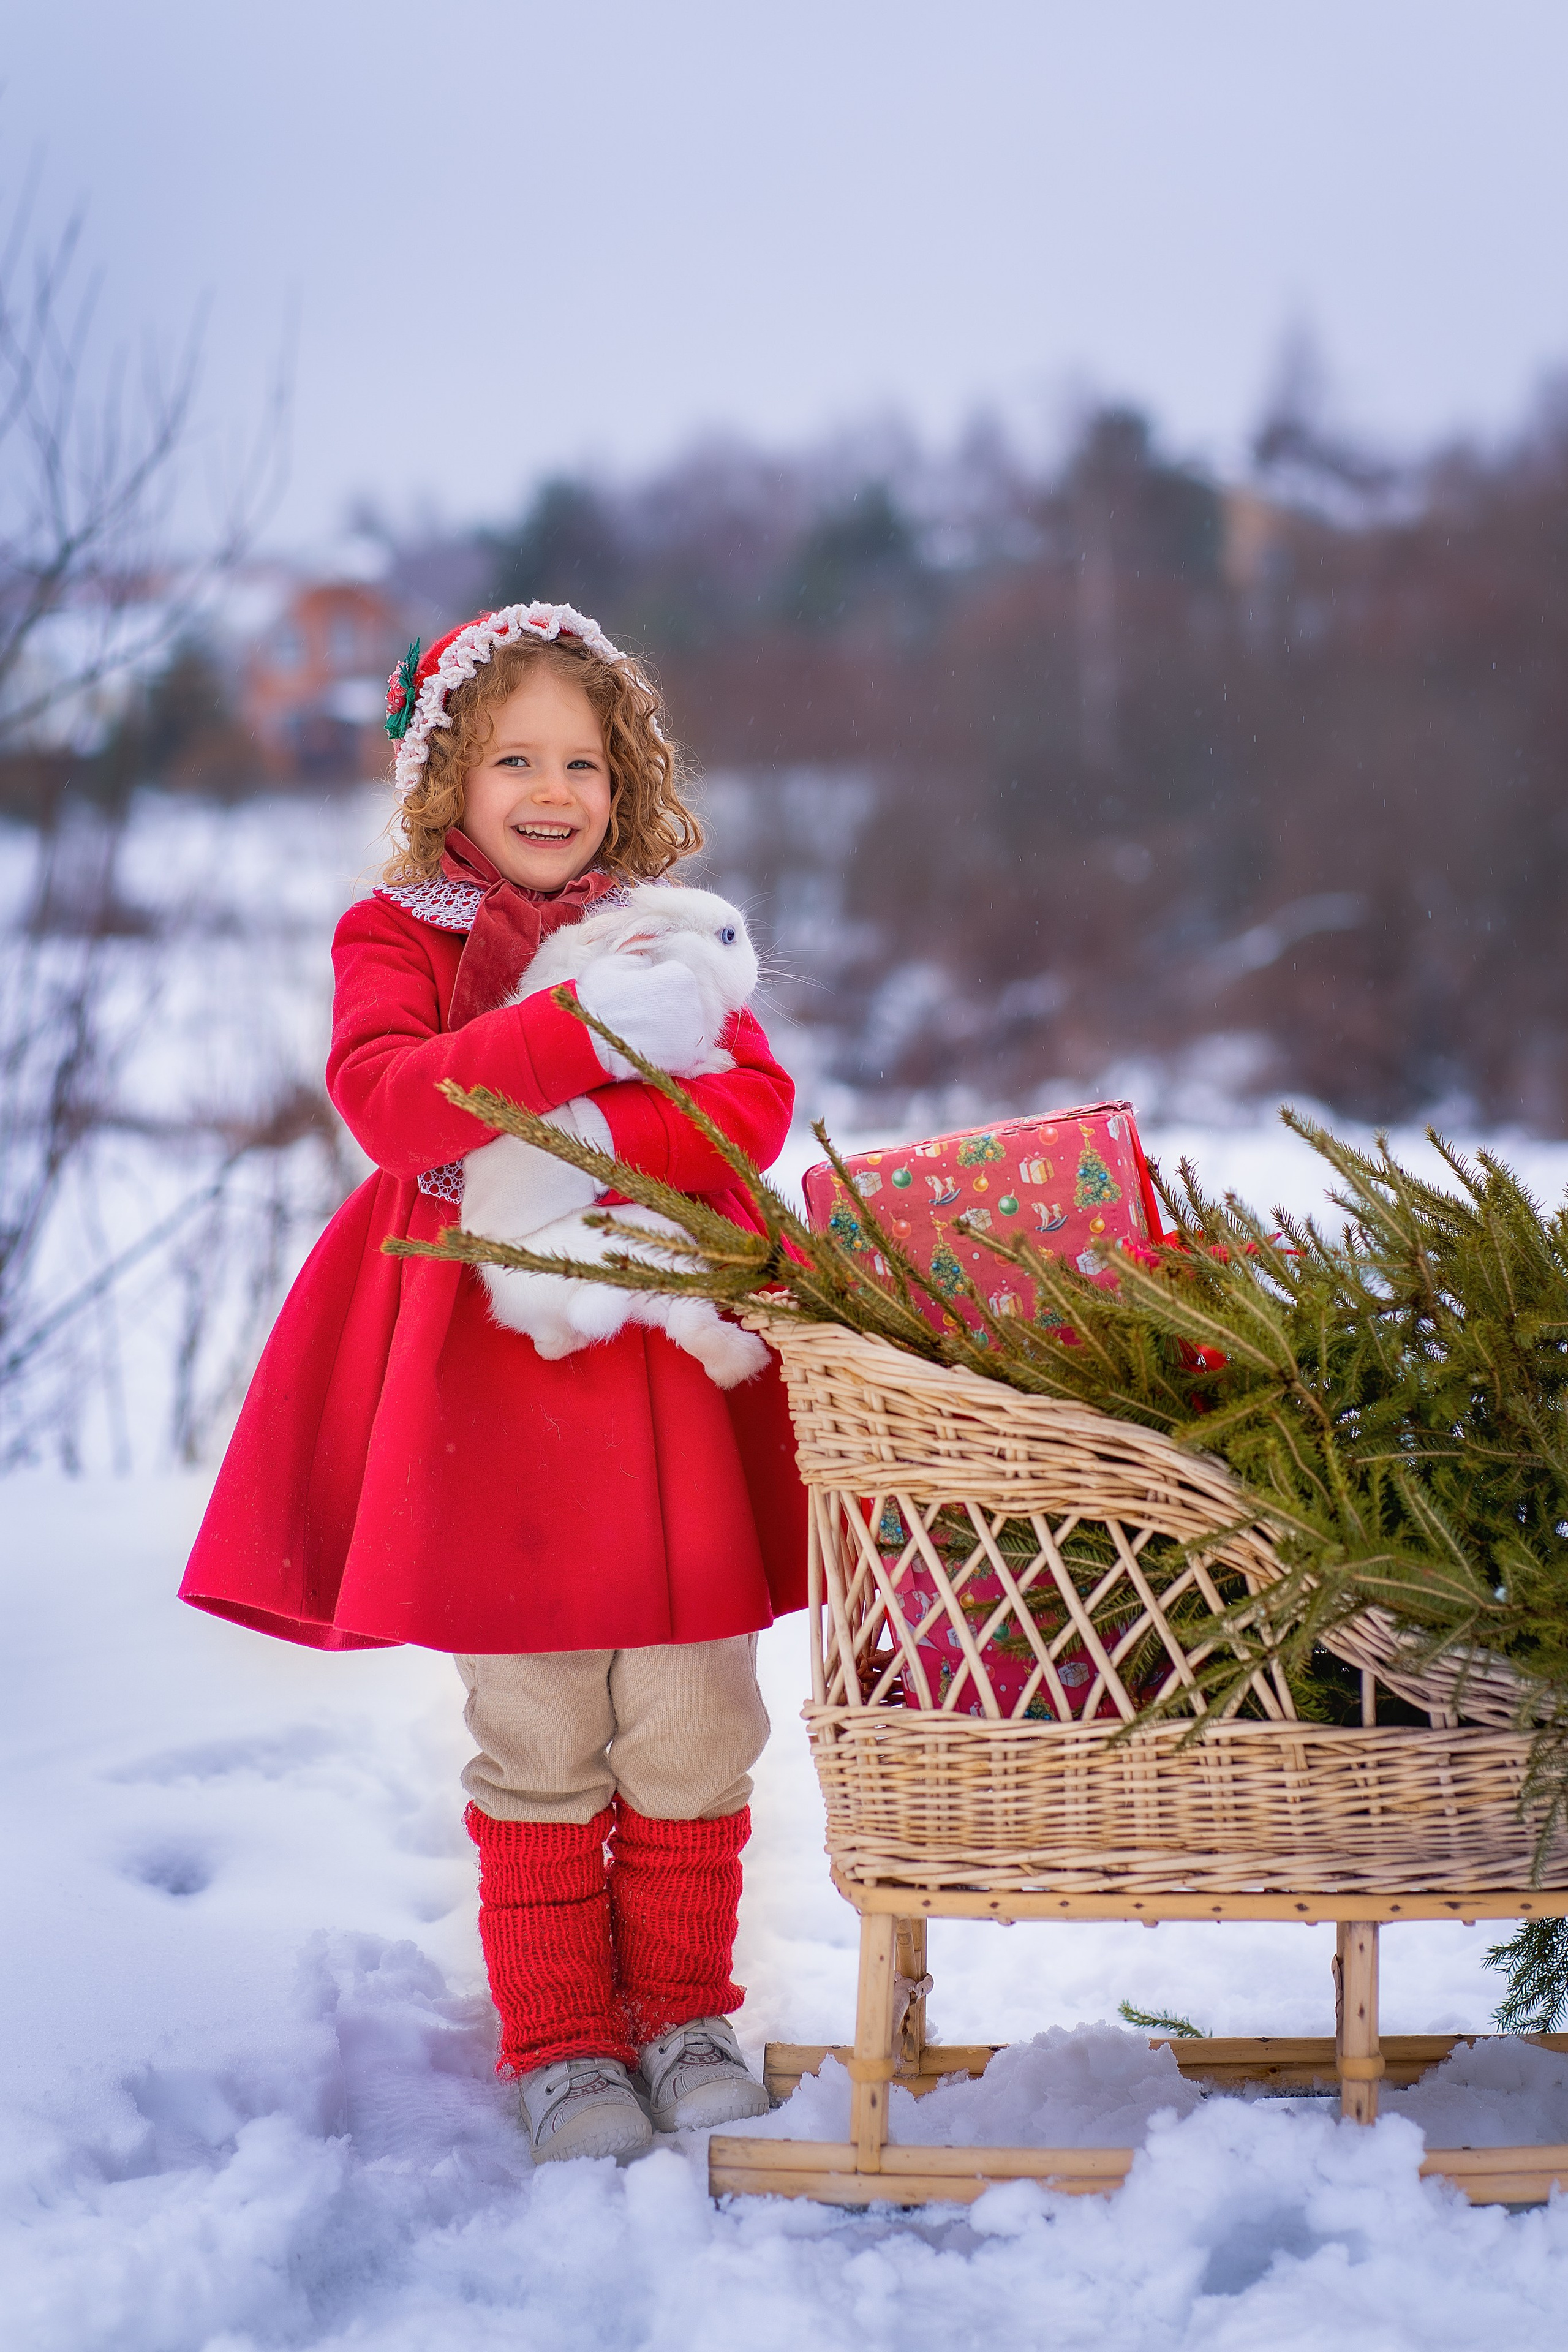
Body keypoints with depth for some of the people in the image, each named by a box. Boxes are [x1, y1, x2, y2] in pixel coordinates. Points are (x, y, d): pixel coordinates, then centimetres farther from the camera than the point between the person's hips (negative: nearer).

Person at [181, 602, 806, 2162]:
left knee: (692, 1727, 7)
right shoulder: (397, 937, 3)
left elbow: (757, 1107, -2)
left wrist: (603, 1135, -18)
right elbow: (385, 1099, -17)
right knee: (539, 1743, 4)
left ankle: (684, 2011, 24)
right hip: (494, 1374, -3)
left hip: (677, 1364, 3)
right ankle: (559, 2041, 18)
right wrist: (578, 1033, -26)